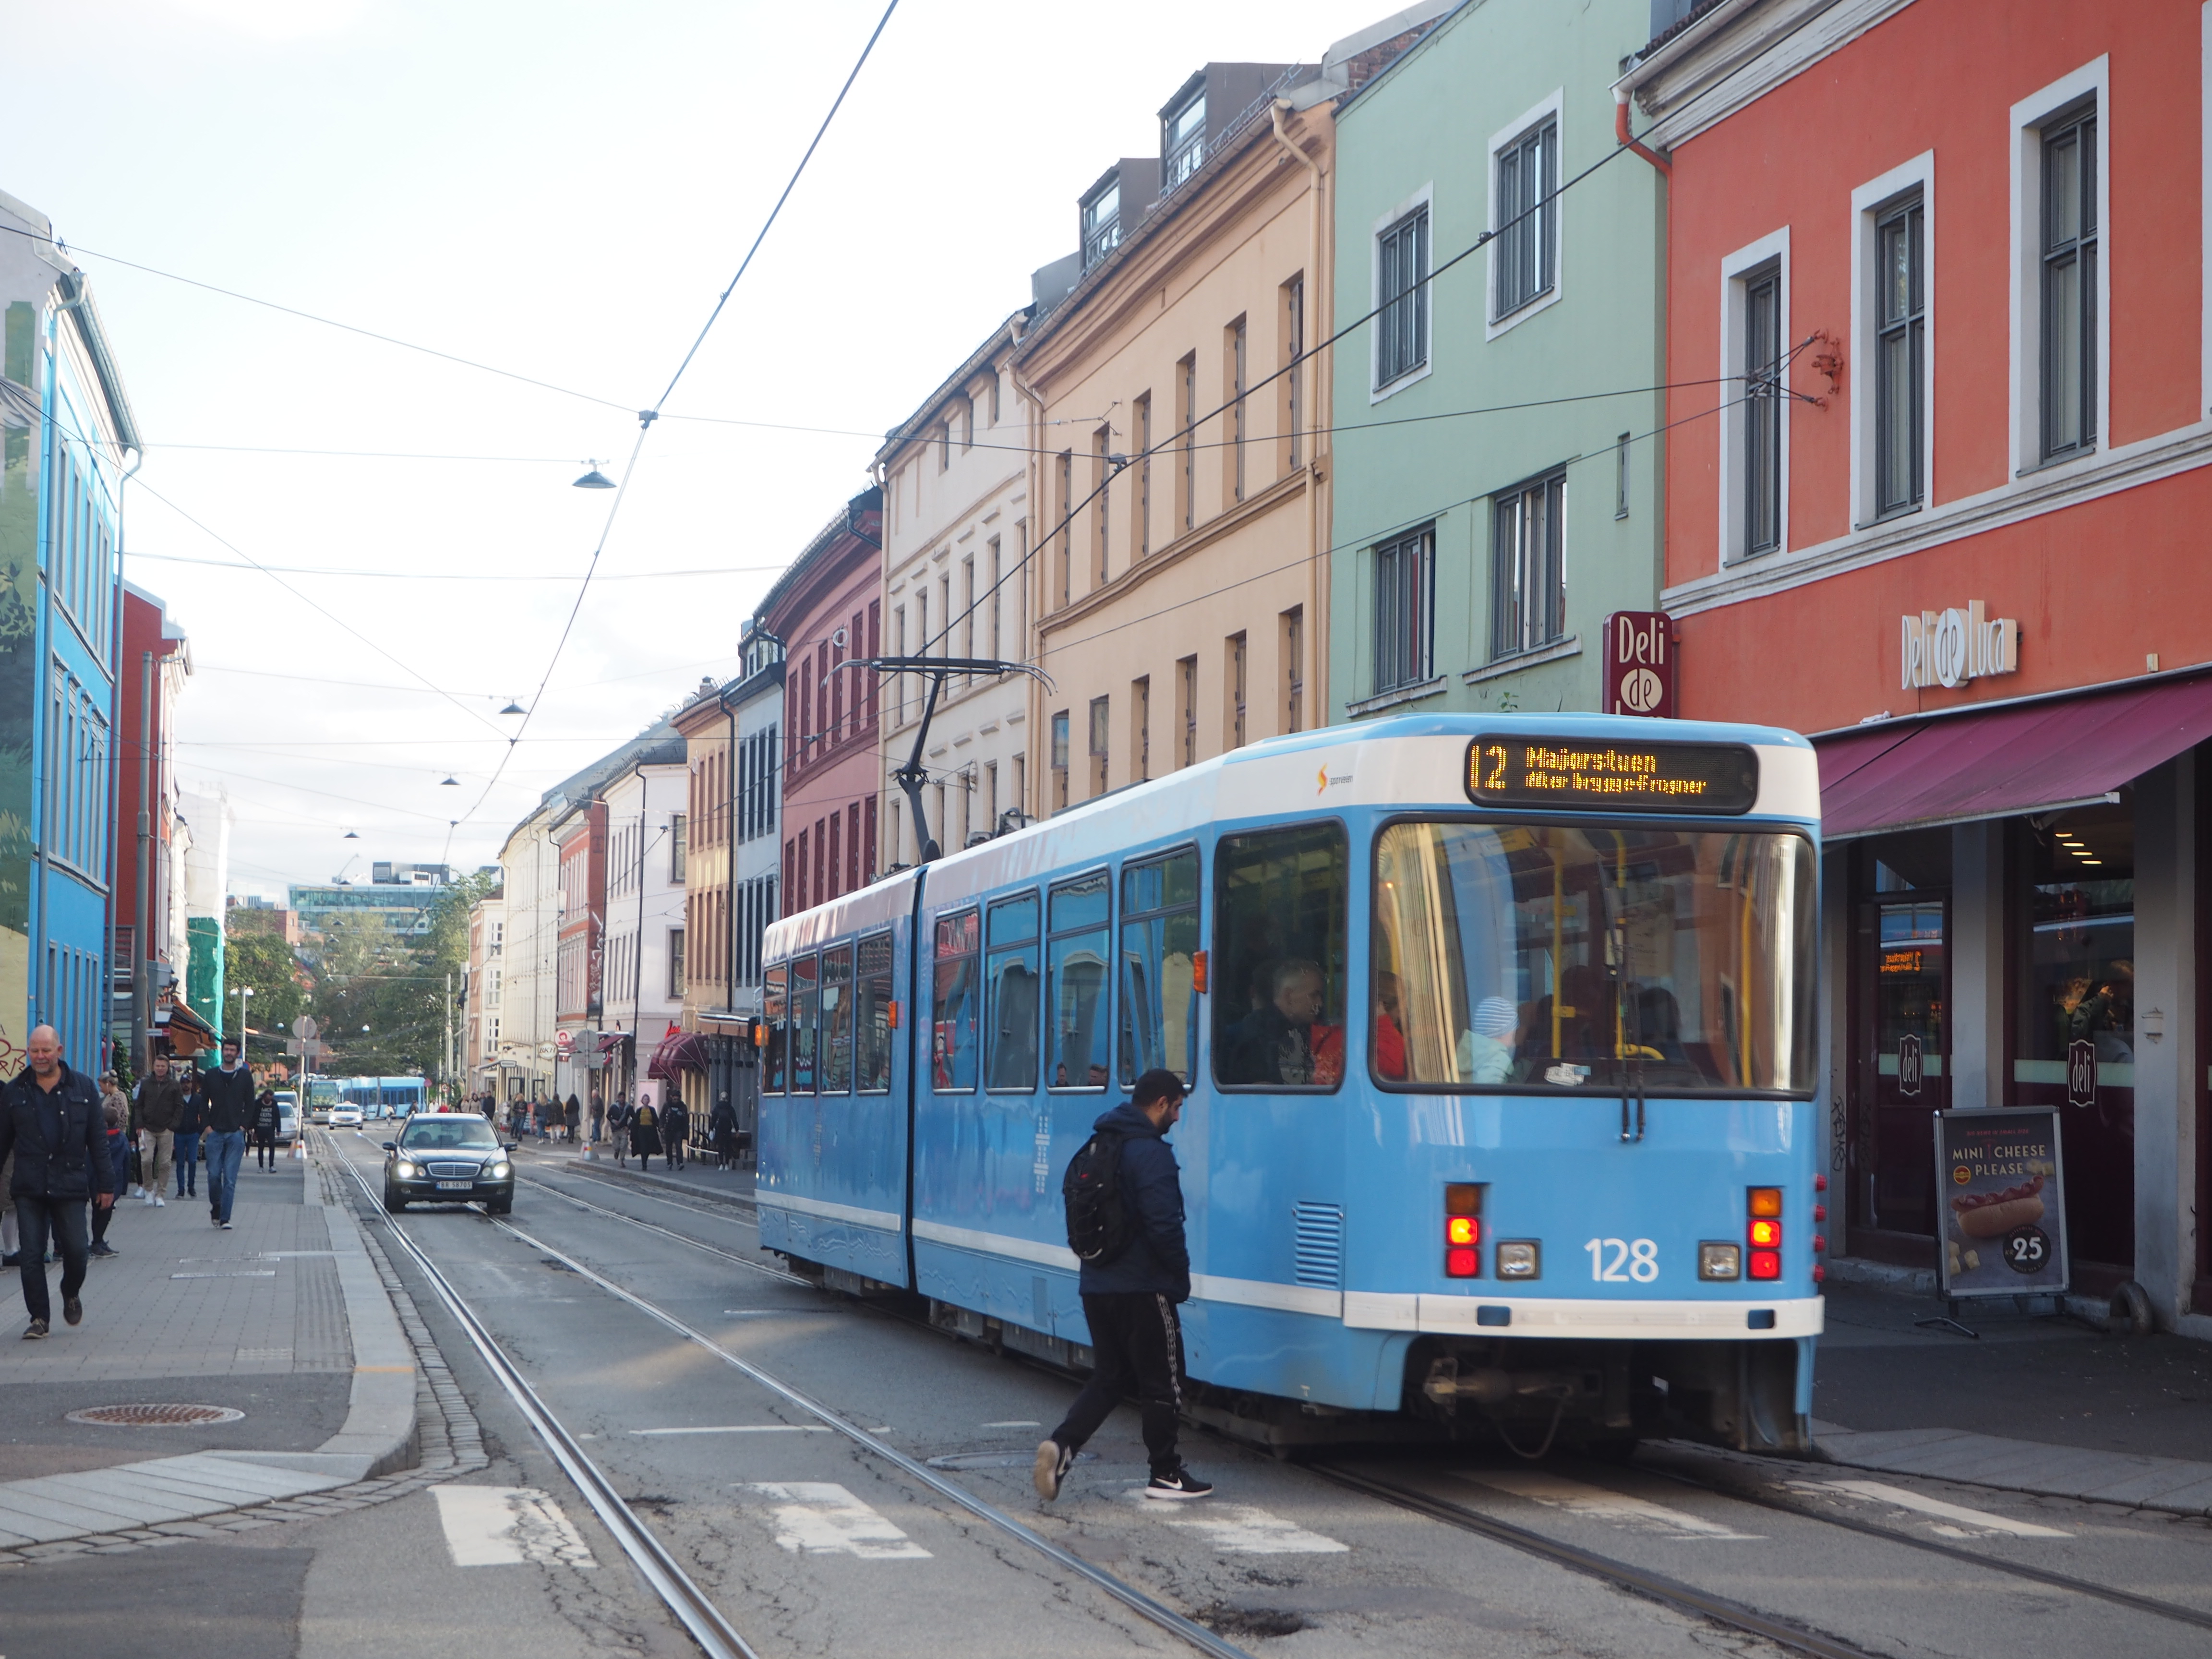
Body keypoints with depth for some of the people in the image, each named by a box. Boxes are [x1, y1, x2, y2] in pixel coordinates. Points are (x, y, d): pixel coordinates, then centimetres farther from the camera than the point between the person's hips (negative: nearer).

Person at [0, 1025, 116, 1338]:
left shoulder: (82, 1088, 4)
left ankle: (71, 1294, 30)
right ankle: (39, 1318, 7)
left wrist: (105, 1183, 3)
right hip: (29, 1188, 1)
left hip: (70, 1184, -1)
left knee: (76, 1250, -1)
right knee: (31, 1254, -2)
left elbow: (98, 1139, 6)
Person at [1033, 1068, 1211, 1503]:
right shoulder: (1151, 1153, -16)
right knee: (1162, 1382, 5)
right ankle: (1166, 1474, 13)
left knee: (1109, 1376, 14)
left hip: (1096, 1286, 8)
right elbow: (1164, 1226, -21)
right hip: (1142, 1288, -8)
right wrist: (1182, 1278, -7)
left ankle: (1062, 1445, -4)